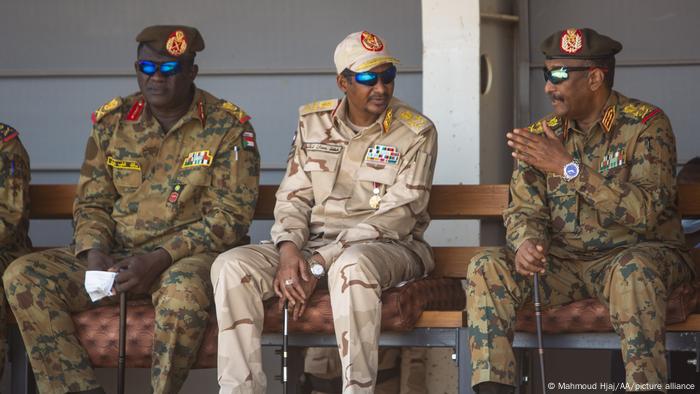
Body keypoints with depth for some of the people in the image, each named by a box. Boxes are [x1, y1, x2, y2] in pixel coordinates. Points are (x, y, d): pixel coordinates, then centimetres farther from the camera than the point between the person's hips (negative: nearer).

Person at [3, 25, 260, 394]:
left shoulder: (227, 127, -4)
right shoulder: (112, 121, 8)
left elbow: (229, 218, -8)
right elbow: (91, 203, 13)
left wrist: (159, 259, -19)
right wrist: (95, 253, -9)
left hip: (187, 254, -4)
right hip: (116, 252, 4)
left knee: (184, 293, -41)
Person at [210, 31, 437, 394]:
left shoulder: (416, 133, -6)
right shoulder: (313, 121, 9)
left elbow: (394, 217, -13)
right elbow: (294, 197, 9)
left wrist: (319, 266, -19)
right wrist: (289, 250, -15)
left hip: (387, 246, -4)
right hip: (314, 242, 5)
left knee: (352, 266, -41)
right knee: (231, 265, -19)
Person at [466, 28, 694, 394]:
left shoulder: (645, 125, -10)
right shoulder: (541, 134, 5)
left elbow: (647, 211, -23)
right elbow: (524, 210, 3)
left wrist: (569, 168, -26)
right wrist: (526, 242, -22)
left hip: (634, 252, -5)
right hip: (565, 260, 5)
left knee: (633, 270, -38)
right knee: (487, 267, -16)